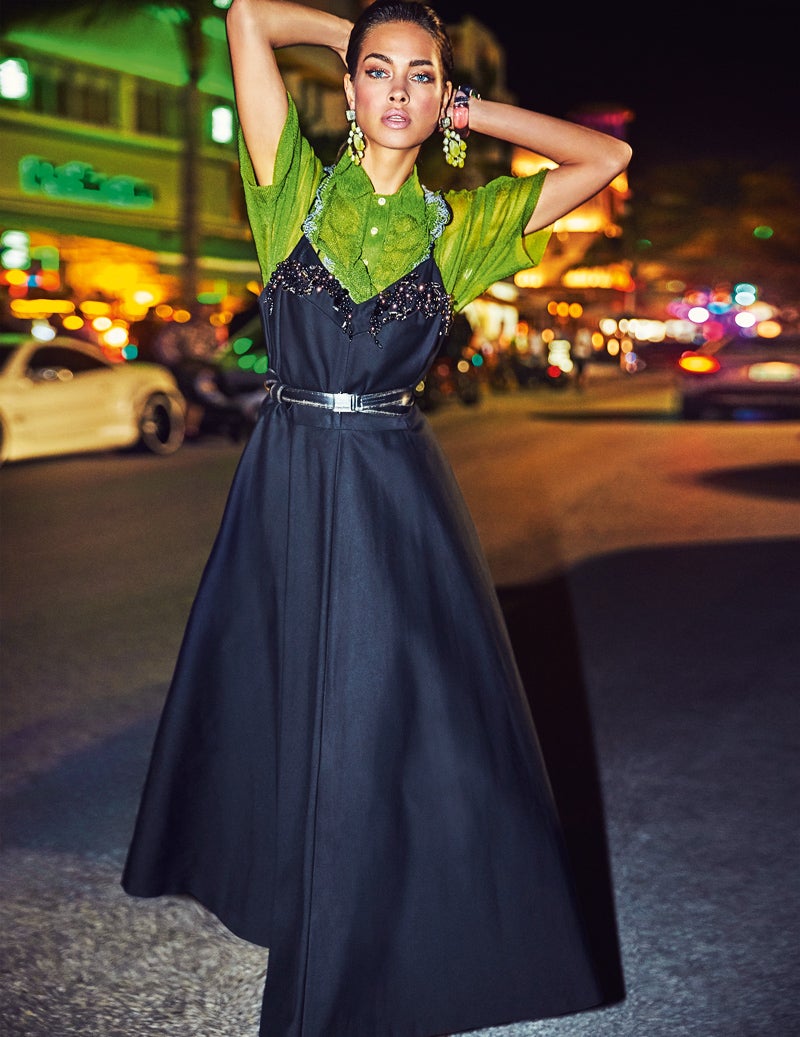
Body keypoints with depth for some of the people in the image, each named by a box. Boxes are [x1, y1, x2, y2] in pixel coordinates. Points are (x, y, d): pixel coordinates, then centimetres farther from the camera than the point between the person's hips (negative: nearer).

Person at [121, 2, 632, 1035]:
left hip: (397, 494, 0)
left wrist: (470, 110, 6)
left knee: (400, 723, 3)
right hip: (287, 484, 1)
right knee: (273, 705, 15)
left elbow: (606, 155, 7)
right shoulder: (298, 188, 1)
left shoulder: (462, 220, 4)